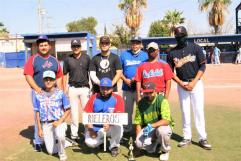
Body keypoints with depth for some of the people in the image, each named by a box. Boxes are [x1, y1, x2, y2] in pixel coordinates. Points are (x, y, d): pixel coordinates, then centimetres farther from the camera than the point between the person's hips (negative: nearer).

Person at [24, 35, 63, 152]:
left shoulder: (54, 60, 12)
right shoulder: (33, 59, 0)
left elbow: (59, 77, 13)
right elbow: (28, 75, -9)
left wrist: (60, 91, 4)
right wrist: (36, 88, -21)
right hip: (38, 92, -3)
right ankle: (38, 142, 11)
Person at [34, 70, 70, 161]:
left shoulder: (60, 94, -5)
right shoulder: (38, 96, 3)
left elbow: (68, 110, -3)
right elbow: (37, 113, 7)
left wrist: (60, 121, -15)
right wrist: (39, 129, 3)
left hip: (59, 122, -3)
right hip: (45, 125, 3)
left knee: (60, 136, -35)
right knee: (51, 151, -2)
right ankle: (62, 143, 30)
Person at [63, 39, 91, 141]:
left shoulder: (86, 58, 3)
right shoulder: (68, 59, 4)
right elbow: (65, 74, 7)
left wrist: (91, 86, 0)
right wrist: (64, 88, 2)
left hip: (84, 87, 0)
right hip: (72, 88, 1)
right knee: (74, 111, 5)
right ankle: (74, 134, 13)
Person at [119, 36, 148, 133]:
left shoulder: (145, 55, 6)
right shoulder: (124, 54, 11)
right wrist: (125, 80, -6)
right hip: (127, 87, 2)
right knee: (127, 109, 6)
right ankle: (127, 129, 18)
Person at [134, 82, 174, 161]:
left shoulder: (162, 100, -17)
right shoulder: (141, 103, -4)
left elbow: (166, 120, -26)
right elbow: (138, 123, -1)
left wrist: (152, 125, -37)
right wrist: (138, 139, -11)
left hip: (162, 126, -3)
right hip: (148, 129, 3)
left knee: (162, 130, -38)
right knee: (139, 143, -23)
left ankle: (165, 151, -4)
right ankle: (155, 143, 14)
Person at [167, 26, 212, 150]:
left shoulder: (195, 48, -1)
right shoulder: (172, 52, 2)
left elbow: (202, 66, -3)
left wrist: (193, 82, -12)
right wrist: (181, 83, -8)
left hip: (196, 82, -1)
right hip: (181, 84, 2)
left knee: (199, 111, -2)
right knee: (185, 112, 6)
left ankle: (202, 138, 7)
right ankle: (187, 137, 16)